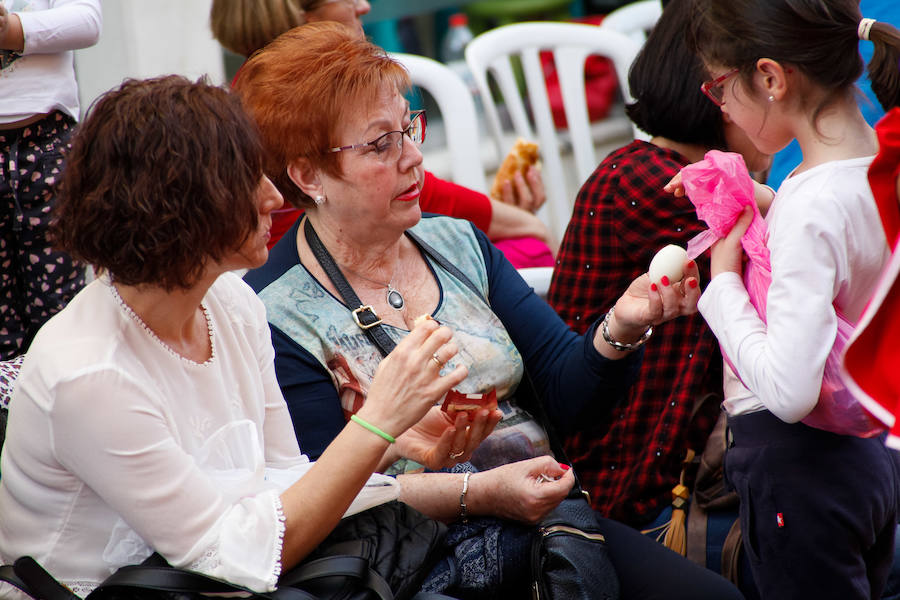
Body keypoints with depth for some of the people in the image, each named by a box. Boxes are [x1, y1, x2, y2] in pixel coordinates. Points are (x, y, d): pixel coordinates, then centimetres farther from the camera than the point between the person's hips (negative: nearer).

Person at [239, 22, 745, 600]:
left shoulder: (458, 244, 13)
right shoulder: (276, 317, -7)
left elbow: (568, 392, 10)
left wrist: (622, 326, -10)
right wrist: (480, 493, -21)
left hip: (541, 527, 6)